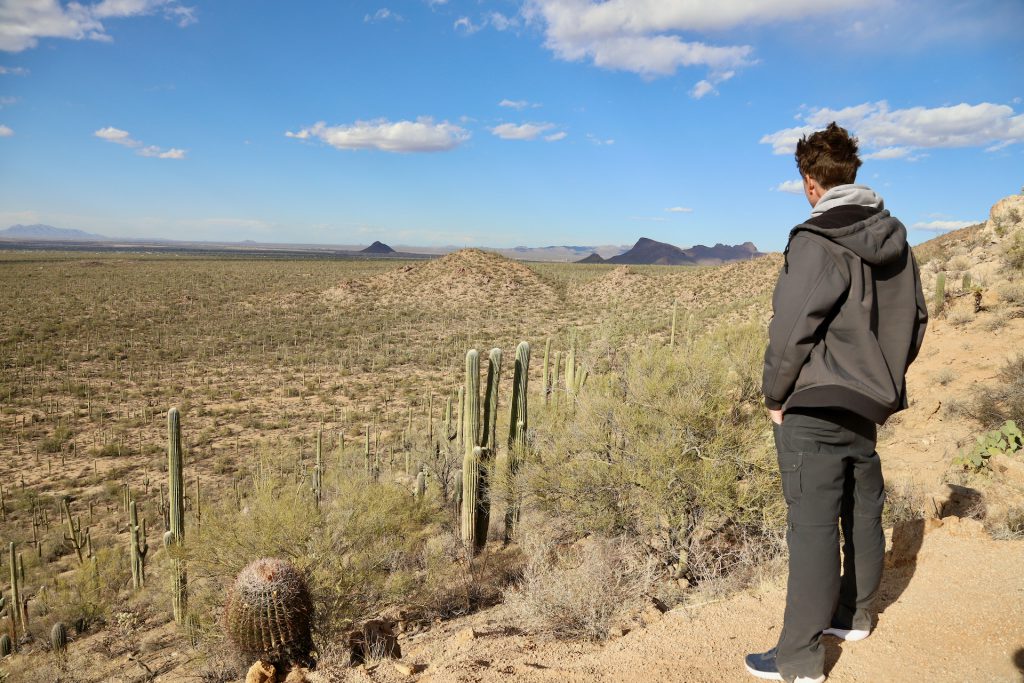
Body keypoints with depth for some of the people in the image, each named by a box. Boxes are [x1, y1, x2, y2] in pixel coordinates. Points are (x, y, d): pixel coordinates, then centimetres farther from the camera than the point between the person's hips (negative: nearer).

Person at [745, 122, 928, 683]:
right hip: (870, 406, 8)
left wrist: (775, 395, -7)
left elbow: (792, 330, -20)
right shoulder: (895, 239, 8)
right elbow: (916, 319, 14)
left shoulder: (816, 242, -17)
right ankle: (854, 616, 39)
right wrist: (886, 380, 19)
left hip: (814, 410, -8)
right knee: (863, 515, 19)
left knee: (813, 527, -3)